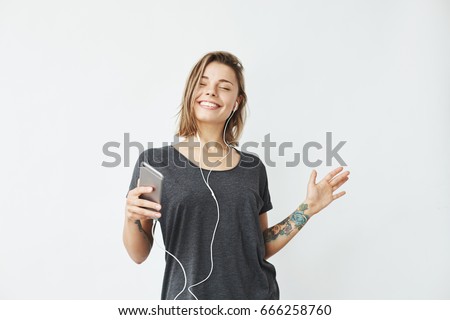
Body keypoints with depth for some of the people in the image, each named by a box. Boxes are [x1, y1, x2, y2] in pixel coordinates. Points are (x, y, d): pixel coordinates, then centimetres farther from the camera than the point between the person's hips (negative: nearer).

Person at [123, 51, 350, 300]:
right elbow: (139, 254, -4)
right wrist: (132, 218, -22)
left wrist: (308, 208, -1)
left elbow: (261, 247, 6)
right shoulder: (154, 160, -7)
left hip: (257, 294, 2)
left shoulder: (253, 167, 0)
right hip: (188, 296, -2)